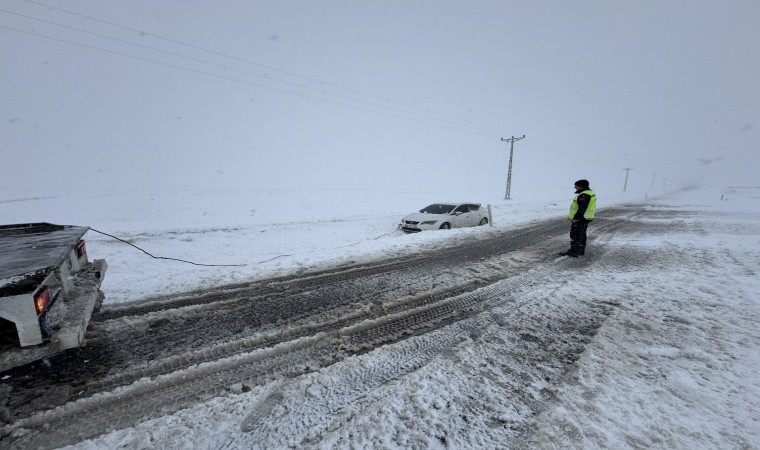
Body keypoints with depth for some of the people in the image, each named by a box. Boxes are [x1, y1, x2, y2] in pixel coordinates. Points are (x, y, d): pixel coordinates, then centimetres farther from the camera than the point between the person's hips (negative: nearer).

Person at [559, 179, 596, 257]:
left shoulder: (584, 195, -22)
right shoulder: (589, 192, 12)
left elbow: (582, 209, -26)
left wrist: (575, 218, -21)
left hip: (580, 219, -11)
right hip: (585, 218, 11)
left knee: (575, 235, -5)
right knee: (582, 234, 17)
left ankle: (573, 252, -2)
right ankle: (581, 251, 25)